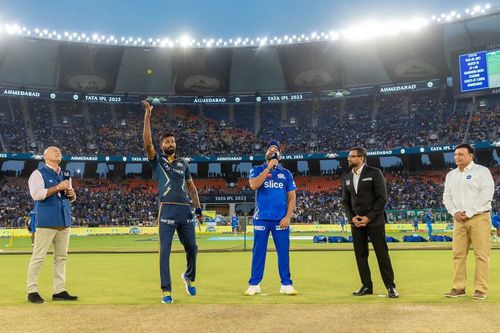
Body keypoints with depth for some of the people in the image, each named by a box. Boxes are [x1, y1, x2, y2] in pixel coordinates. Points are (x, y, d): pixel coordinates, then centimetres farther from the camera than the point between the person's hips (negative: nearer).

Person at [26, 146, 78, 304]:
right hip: (47, 221, -7)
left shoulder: (65, 175, 18)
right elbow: (36, 194, -16)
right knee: (38, 256, -4)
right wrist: (58, 187, -17)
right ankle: (32, 291, 5)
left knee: (61, 257, 8)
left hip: (64, 221, 7)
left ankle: (59, 291, 13)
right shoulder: (38, 173, -2)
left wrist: (72, 194, 1)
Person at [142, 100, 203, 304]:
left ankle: (189, 277, 35)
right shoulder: (157, 160, 8)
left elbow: (191, 186, 20)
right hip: (167, 210, -4)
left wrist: (198, 208, 11)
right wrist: (147, 116, -12)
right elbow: (147, 142, -8)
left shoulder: (183, 163, 18)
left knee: (192, 247, 8)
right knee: (165, 251, -4)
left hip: (185, 209, 4)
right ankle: (166, 290, 4)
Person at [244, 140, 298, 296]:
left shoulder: (286, 173, 11)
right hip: (261, 218, -1)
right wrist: (269, 168, -14)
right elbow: (253, 185, -15)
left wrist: (288, 216, -5)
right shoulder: (257, 170, 6)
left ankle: (286, 285, 11)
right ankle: (254, 285, 10)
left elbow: (291, 197, 8)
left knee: (283, 251, 3)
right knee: (258, 252, 2)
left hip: (281, 219, 2)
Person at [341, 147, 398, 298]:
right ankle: (366, 286, 17)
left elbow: (382, 198, -9)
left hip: (374, 221, -5)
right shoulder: (346, 177, 10)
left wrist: (369, 217, -13)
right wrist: (351, 217, -3)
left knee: (382, 254, -1)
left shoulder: (374, 173, -5)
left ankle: (390, 287, 9)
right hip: (356, 222, 5)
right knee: (360, 254, 6)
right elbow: (345, 201, 13)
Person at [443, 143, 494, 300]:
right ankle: (459, 287, 8)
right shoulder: (451, 175, 15)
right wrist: (454, 212, -4)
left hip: (479, 218, -5)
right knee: (458, 254, 2)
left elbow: (486, 194, -11)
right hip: (459, 219, 5)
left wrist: (469, 213, -15)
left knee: (481, 255, -3)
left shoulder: (482, 171, -2)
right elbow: (447, 196, 14)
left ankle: (481, 289, 3)